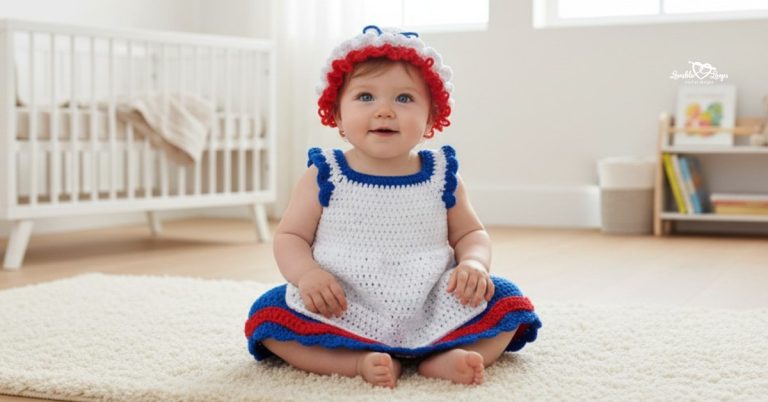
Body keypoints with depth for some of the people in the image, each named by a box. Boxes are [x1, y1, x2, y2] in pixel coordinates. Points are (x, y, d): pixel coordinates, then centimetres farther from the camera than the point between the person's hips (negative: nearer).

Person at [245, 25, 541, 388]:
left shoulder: (442, 175, 4)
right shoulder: (324, 176, -1)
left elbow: (470, 234, 13)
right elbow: (290, 236, 3)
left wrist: (474, 264, -11)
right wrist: (307, 274, -19)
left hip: (431, 316, 2)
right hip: (342, 315, -1)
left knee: (506, 302, -12)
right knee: (269, 316, -22)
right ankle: (360, 362, -29)